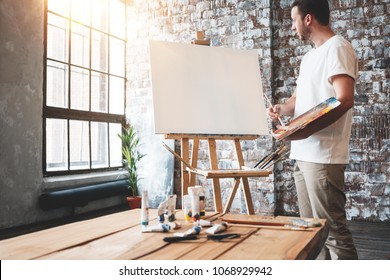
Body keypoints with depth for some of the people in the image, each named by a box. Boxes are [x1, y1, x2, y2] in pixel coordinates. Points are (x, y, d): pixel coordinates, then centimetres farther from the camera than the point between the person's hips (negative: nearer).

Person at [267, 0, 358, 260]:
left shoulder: (337, 48, -7)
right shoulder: (310, 56, 21)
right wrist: (282, 107, 5)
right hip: (303, 153, 10)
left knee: (332, 228, -6)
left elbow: (344, 100, -18)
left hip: (323, 155, -9)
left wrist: (306, 130, -25)